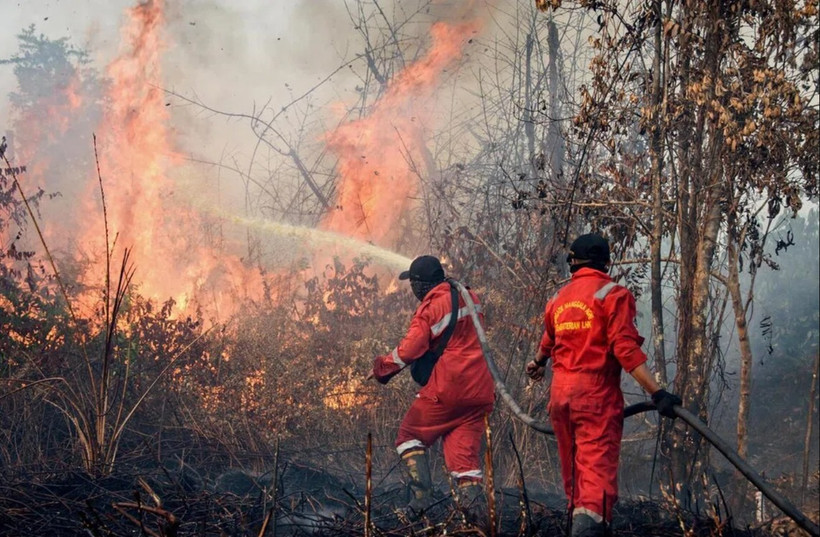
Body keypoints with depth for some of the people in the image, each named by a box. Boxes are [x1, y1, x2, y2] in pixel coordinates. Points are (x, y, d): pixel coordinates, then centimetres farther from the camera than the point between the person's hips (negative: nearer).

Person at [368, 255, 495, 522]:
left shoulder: (430, 308, -11)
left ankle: (422, 495, -3)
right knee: (465, 449, 8)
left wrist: (382, 367, 0)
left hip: (445, 389, -6)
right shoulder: (469, 297, 11)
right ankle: (473, 498, -8)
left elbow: (410, 350, -15)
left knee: (411, 435, 10)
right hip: (478, 390, 6)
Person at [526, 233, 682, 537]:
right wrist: (657, 393, -17)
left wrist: (537, 363, 56)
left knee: (572, 469, 17)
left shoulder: (558, 300, 15)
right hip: (597, 396, -6)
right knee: (597, 470, -14)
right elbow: (626, 349, -15)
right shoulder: (613, 295, -5)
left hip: (560, 394, 6)